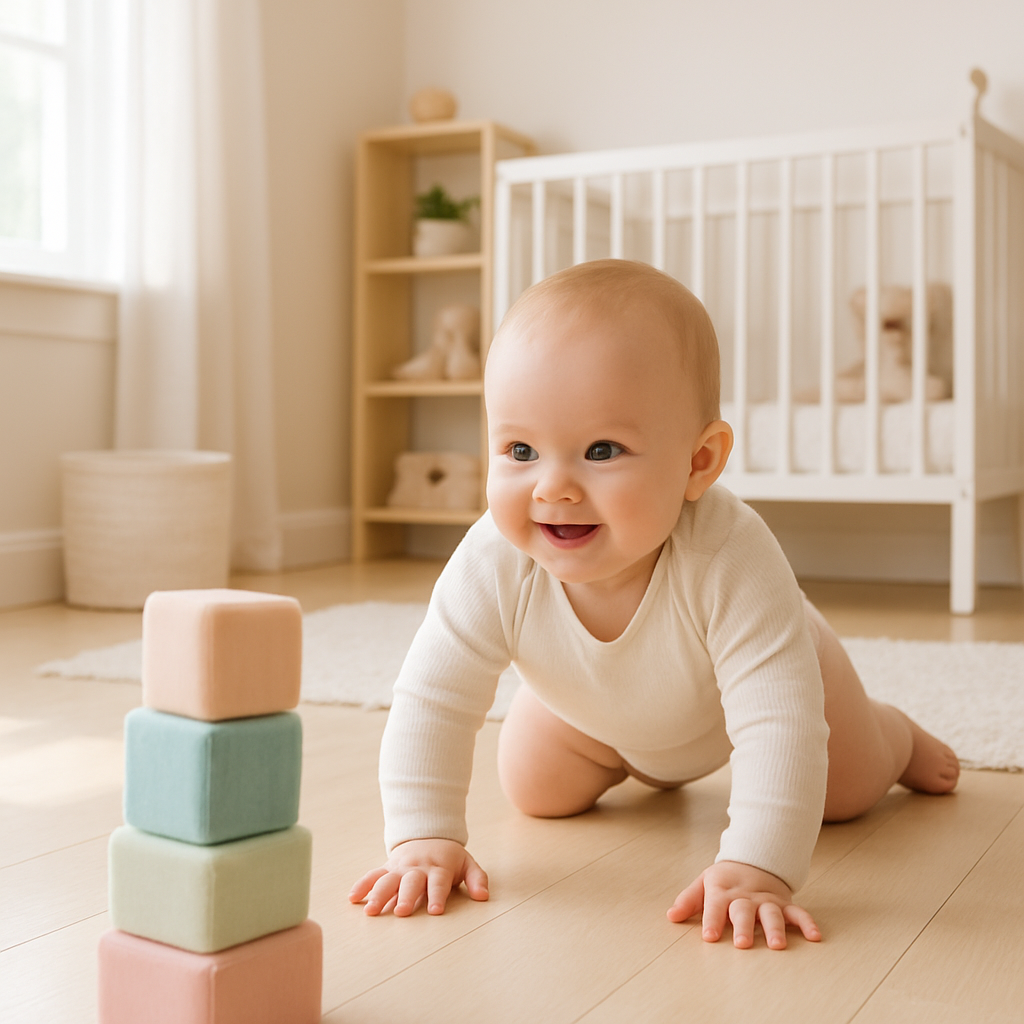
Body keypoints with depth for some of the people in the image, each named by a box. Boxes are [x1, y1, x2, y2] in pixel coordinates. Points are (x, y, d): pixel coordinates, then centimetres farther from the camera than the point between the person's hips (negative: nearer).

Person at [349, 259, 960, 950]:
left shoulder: (731, 559, -48)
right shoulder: (494, 565, -40)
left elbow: (779, 723, -49)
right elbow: (431, 700, -31)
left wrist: (756, 868, -58)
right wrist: (424, 837, -38)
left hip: (748, 678, -2)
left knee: (845, 792, 8)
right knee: (536, 791, 7)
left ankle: (892, 735, 46)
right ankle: (647, 766, 39)